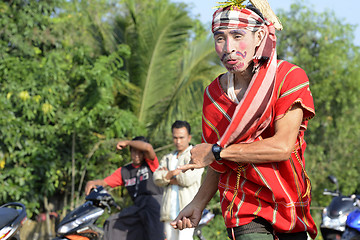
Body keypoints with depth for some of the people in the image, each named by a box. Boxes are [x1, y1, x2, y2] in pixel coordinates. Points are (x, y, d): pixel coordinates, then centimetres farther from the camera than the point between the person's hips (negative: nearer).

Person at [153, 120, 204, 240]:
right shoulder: (168, 158, 22)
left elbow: (188, 179, -12)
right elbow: (157, 178, 5)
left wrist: (167, 175, 2)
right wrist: (174, 173, -11)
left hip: (188, 210, -6)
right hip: (169, 211, 6)